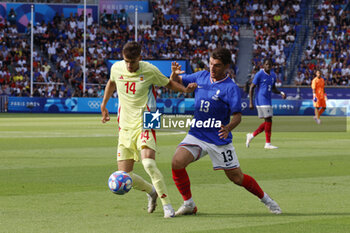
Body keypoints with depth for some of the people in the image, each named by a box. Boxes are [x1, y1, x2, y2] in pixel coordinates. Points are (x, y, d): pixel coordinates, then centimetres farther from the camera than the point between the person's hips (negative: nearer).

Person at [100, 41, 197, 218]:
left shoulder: (149, 70, -8)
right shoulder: (116, 68, 1)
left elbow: (168, 84, 7)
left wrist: (185, 89, -11)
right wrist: (103, 105, 26)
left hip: (144, 124, -4)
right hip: (125, 127, 4)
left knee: (148, 163, -28)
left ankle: (167, 204, -18)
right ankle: (151, 191, 29)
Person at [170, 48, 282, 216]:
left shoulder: (231, 88, -12)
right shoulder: (201, 76, 3)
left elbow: (237, 115, -18)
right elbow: (177, 82, 15)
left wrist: (228, 128, -39)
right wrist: (174, 74, -10)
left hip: (219, 139, -4)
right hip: (197, 134, 4)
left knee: (237, 178, 3)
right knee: (177, 163, -20)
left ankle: (265, 199, 29)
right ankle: (188, 204, -2)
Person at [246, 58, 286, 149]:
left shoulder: (273, 75, 13)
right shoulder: (259, 74, -9)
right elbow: (251, 88, -8)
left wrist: (280, 93, 3)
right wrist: (251, 102, -14)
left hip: (268, 101, 8)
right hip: (261, 100, -8)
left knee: (267, 122, 8)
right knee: (268, 121, -11)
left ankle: (252, 135, 20)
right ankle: (268, 143, -5)